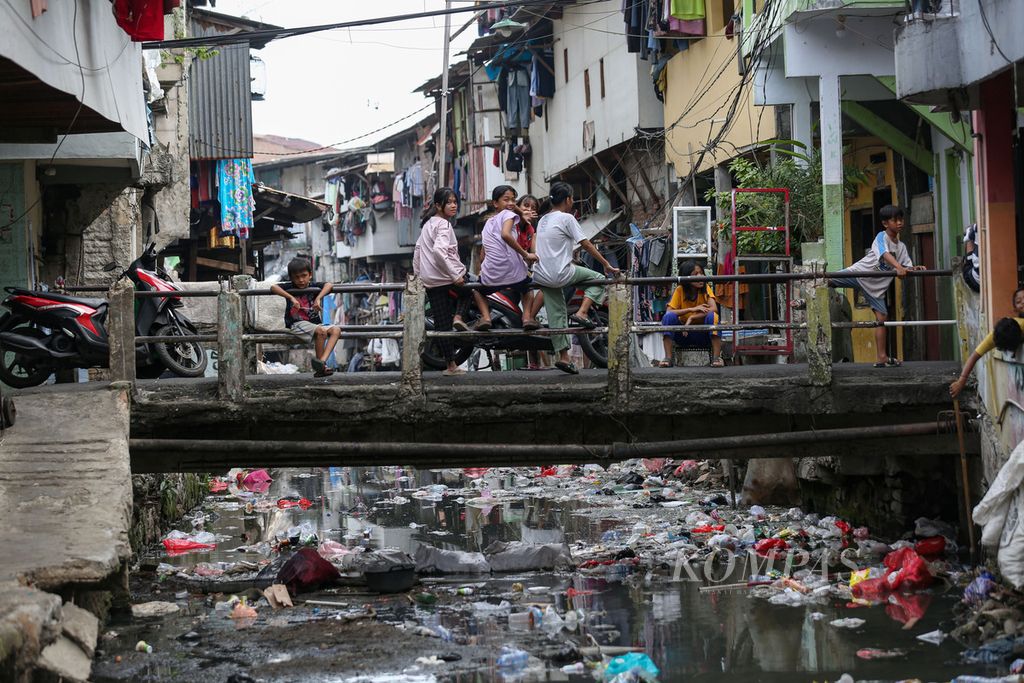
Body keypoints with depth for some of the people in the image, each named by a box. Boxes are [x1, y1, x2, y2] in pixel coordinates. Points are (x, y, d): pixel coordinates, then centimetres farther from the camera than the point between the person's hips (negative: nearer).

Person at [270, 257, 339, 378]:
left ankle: (322, 361, -33)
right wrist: (291, 297, -22)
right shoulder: (290, 287, 3)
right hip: (296, 324, -5)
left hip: (315, 323, 5)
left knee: (336, 330, -19)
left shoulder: (314, 287, 8)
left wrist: (318, 298, -24)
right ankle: (319, 367, -21)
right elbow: (273, 287, -13)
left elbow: (328, 285, -9)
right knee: (321, 331, -31)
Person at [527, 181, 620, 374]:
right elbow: (586, 244, -6)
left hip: (540, 276, 7)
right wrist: (607, 264, -2)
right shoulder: (567, 218, -6)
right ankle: (582, 313, -6)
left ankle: (563, 356, 9)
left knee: (557, 315, 12)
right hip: (560, 275, -7)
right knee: (598, 279, 8)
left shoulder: (543, 220, 16)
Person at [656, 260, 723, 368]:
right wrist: (691, 309, -27)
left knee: (712, 316, -30)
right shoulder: (680, 290, -6)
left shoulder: (706, 288, -8)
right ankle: (668, 358, -26)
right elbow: (668, 311, -17)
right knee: (669, 317, -25)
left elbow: (714, 309, -24)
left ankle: (716, 357, -30)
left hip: (703, 334, -1)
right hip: (684, 333, 1)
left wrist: (691, 318, -30)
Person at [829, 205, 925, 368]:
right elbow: (885, 254, -30)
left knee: (882, 317, 1)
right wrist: (898, 267, -47)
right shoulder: (882, 237, -10)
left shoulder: (901, 247, 10)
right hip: (859, 273, -5)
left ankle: (882, 358, 5)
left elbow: (908, 267, 6)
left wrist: (916, 268, -18)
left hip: (876, 285, 5)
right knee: (827, 281, -22)